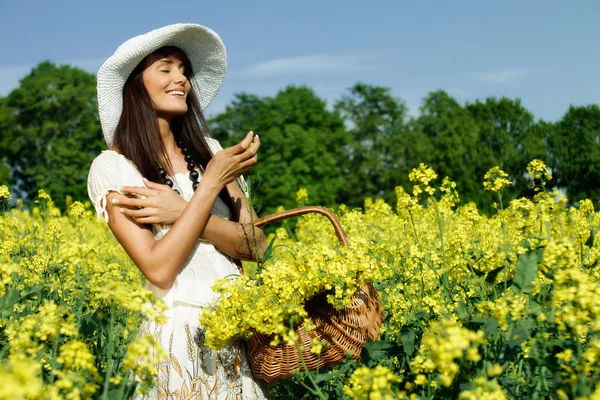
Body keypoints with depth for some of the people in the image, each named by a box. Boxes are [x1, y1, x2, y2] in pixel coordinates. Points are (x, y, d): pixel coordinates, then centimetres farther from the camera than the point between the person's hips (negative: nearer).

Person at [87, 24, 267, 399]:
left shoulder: (210, 151, 7)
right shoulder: (113, 167, -6)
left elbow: (256, 245, -1)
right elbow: (159, 271, -16)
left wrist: (181, 211, -14)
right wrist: (210, 183, -17)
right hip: (177, 335, -4)